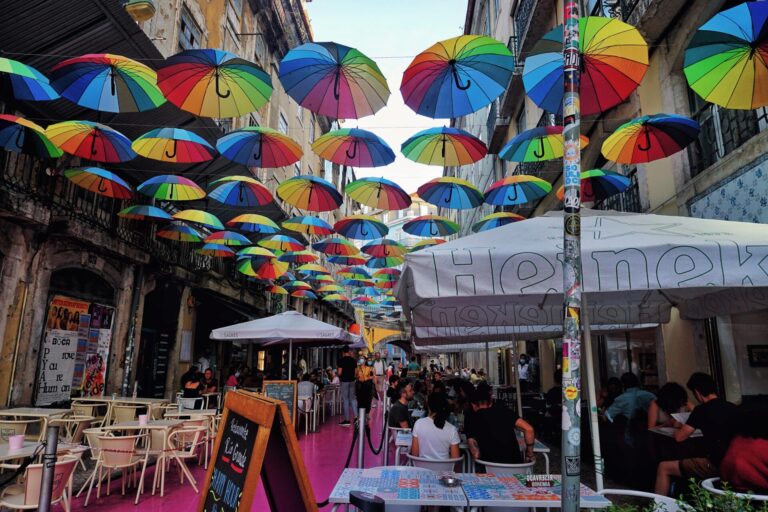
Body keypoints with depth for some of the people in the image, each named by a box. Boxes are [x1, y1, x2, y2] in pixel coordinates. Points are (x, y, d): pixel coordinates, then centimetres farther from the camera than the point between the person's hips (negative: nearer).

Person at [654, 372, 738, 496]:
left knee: (664, 467, 3)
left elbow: (679, 437, -10)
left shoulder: (702, 410, -12)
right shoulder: (733, 408, 6)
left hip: (716, 466, -8)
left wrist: (680, 428, 12)